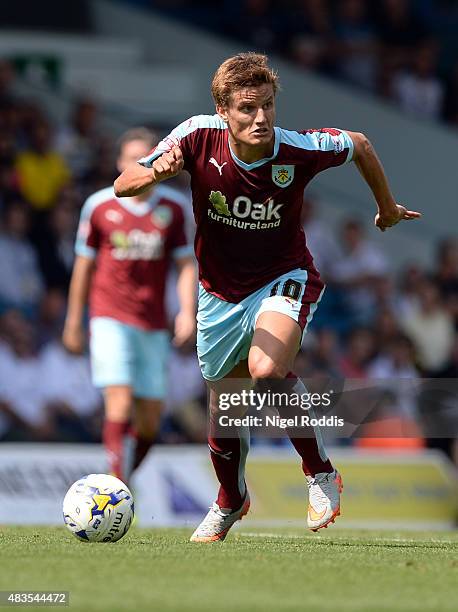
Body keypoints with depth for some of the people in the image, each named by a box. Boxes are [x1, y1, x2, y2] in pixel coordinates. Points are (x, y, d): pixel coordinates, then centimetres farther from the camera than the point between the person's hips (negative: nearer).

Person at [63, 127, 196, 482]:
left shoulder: (174, 207, 4)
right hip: (110, 318, -3)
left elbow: (186, 264, 6)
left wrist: (188, 311, -10)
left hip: (153, 326, 3)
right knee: (120, 404, -17)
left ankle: (123, 477, 26)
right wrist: (73, 323, 12)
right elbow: (84, 266, 8)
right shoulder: (99, 206, 0)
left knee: (150, 419, 4)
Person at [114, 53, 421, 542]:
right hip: (220, 293, 3)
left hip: (283, 279, -3)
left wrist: (387, 207, 14)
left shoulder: (298, 150, -23)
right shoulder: (199, 137, -21)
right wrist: (155, 173, -40)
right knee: (225, 409, 15)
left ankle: (320, 474, -11)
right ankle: (230, 502, 46)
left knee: (266, 370, -33)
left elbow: (360, 145, -1)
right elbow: (122, 186, -16)